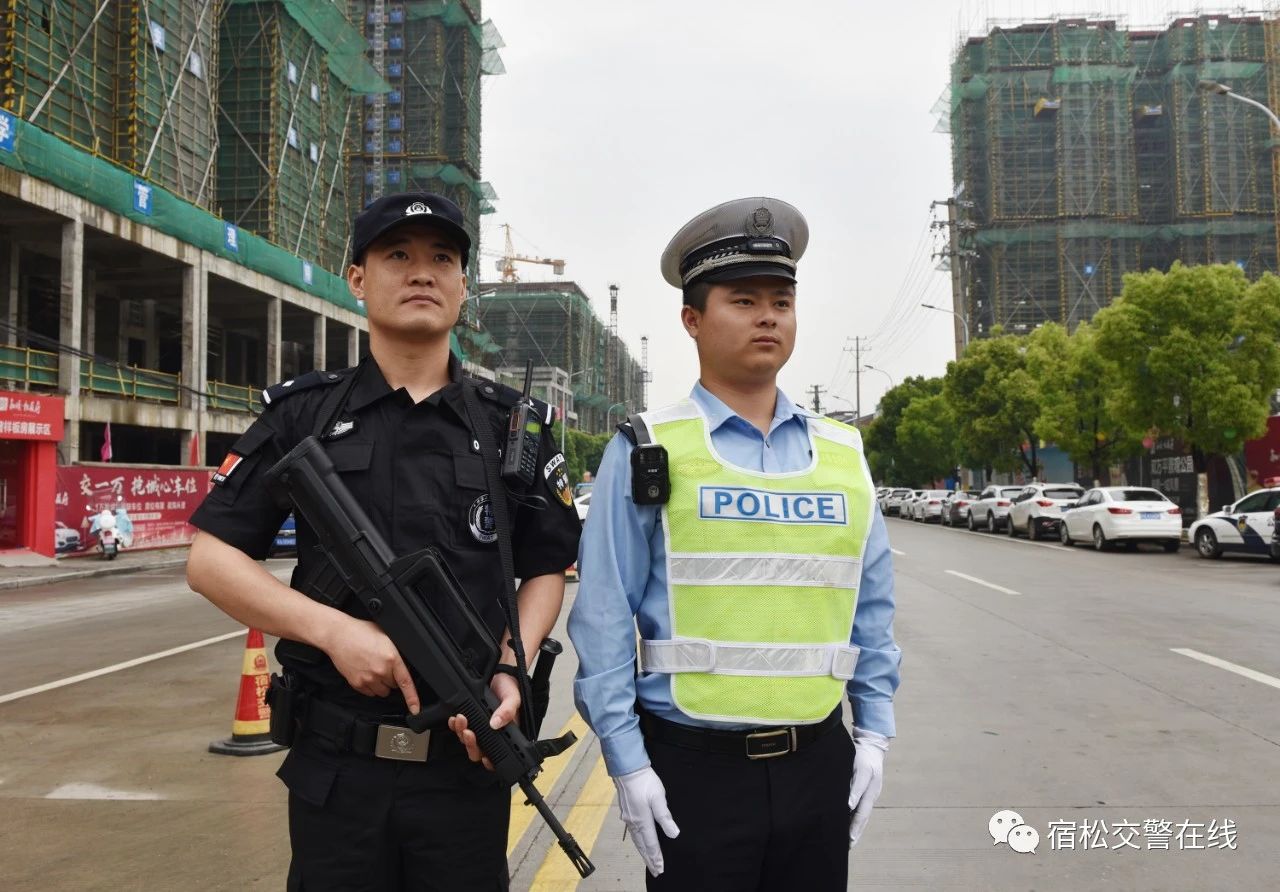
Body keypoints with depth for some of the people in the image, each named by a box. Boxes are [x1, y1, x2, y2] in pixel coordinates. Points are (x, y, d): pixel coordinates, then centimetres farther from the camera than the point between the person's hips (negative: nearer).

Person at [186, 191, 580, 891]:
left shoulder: (513, 426, 4)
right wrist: (333, 628, -14)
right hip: (335, 763, 0)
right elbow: (210, 559, 0)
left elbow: (546, 570, 8)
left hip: (469, 762, 1)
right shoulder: (302, 415, 2)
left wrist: (510, 667, -10)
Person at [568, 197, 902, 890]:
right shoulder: (647, 452, -4)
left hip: (819, 762, 4)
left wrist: (874, 730, 8)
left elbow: (871, 608, 12)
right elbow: (604, 618, -6)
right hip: (694, 766, -3)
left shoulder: (842, 454, 8)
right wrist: (627, 762, -8)